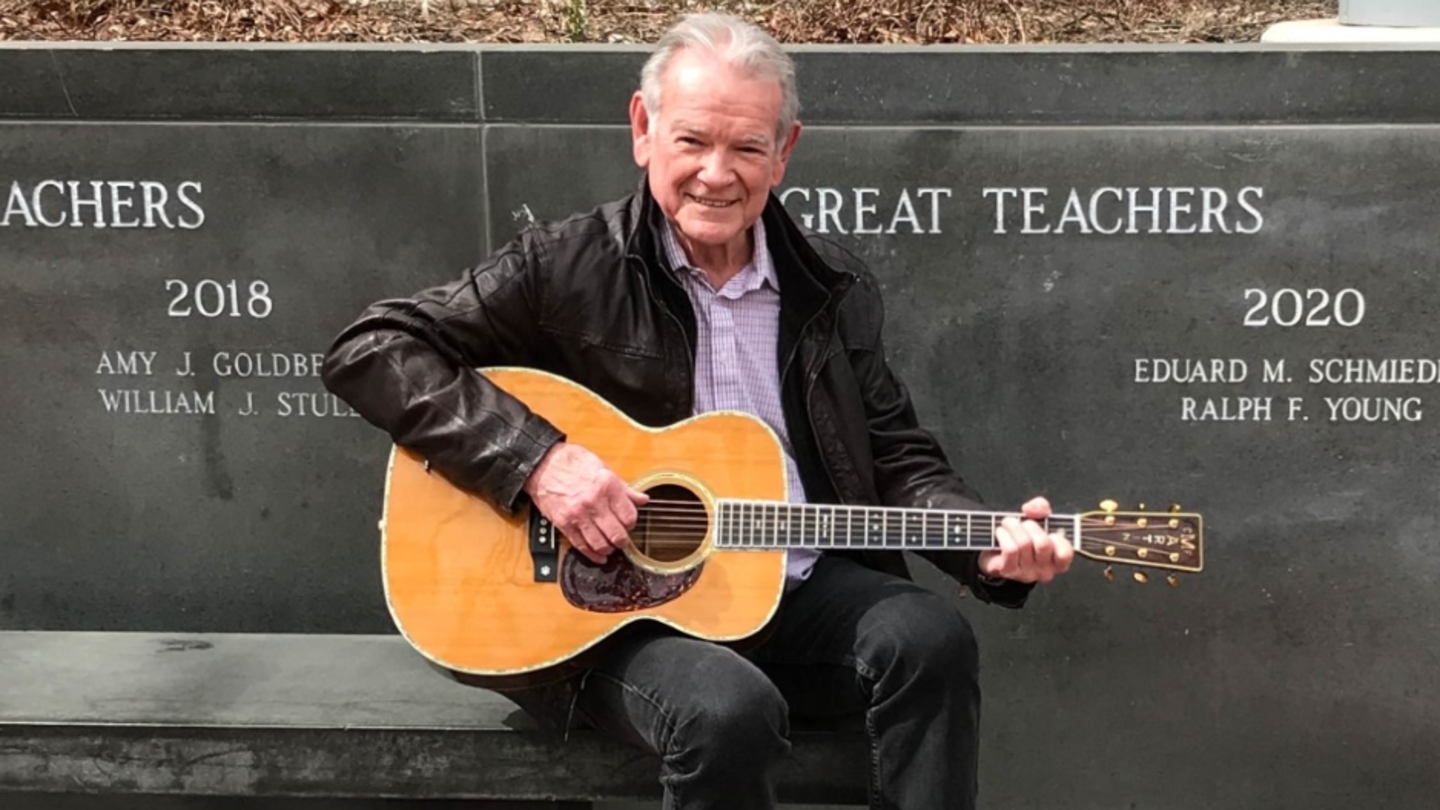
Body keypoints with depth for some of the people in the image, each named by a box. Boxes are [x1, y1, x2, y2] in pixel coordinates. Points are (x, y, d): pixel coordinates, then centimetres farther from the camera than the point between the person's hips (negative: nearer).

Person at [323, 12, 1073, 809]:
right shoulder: (567, 266, -6)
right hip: (615, 604, -4)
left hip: (799, 591, 4)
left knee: (930, 640, -24)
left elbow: (897, 461, 13)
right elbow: (368, 352, -10)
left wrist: (988, 542, -8)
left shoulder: (835, 290, 8)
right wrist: (536, 459, -20)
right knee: (730, 710, -33)